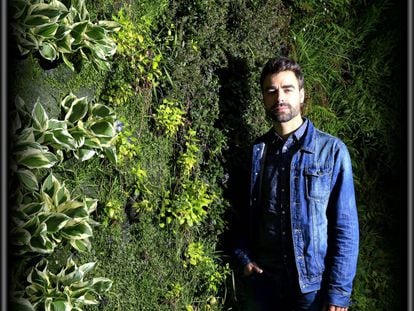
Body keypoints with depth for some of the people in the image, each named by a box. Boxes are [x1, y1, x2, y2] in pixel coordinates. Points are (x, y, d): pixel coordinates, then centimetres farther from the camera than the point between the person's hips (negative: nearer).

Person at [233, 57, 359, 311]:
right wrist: (244, 257, 0)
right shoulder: (257, 151, 4)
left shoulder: (332, 150, -7)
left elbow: (345, 228, -8)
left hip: (313, 287, -3)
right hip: (263, 281, 3)